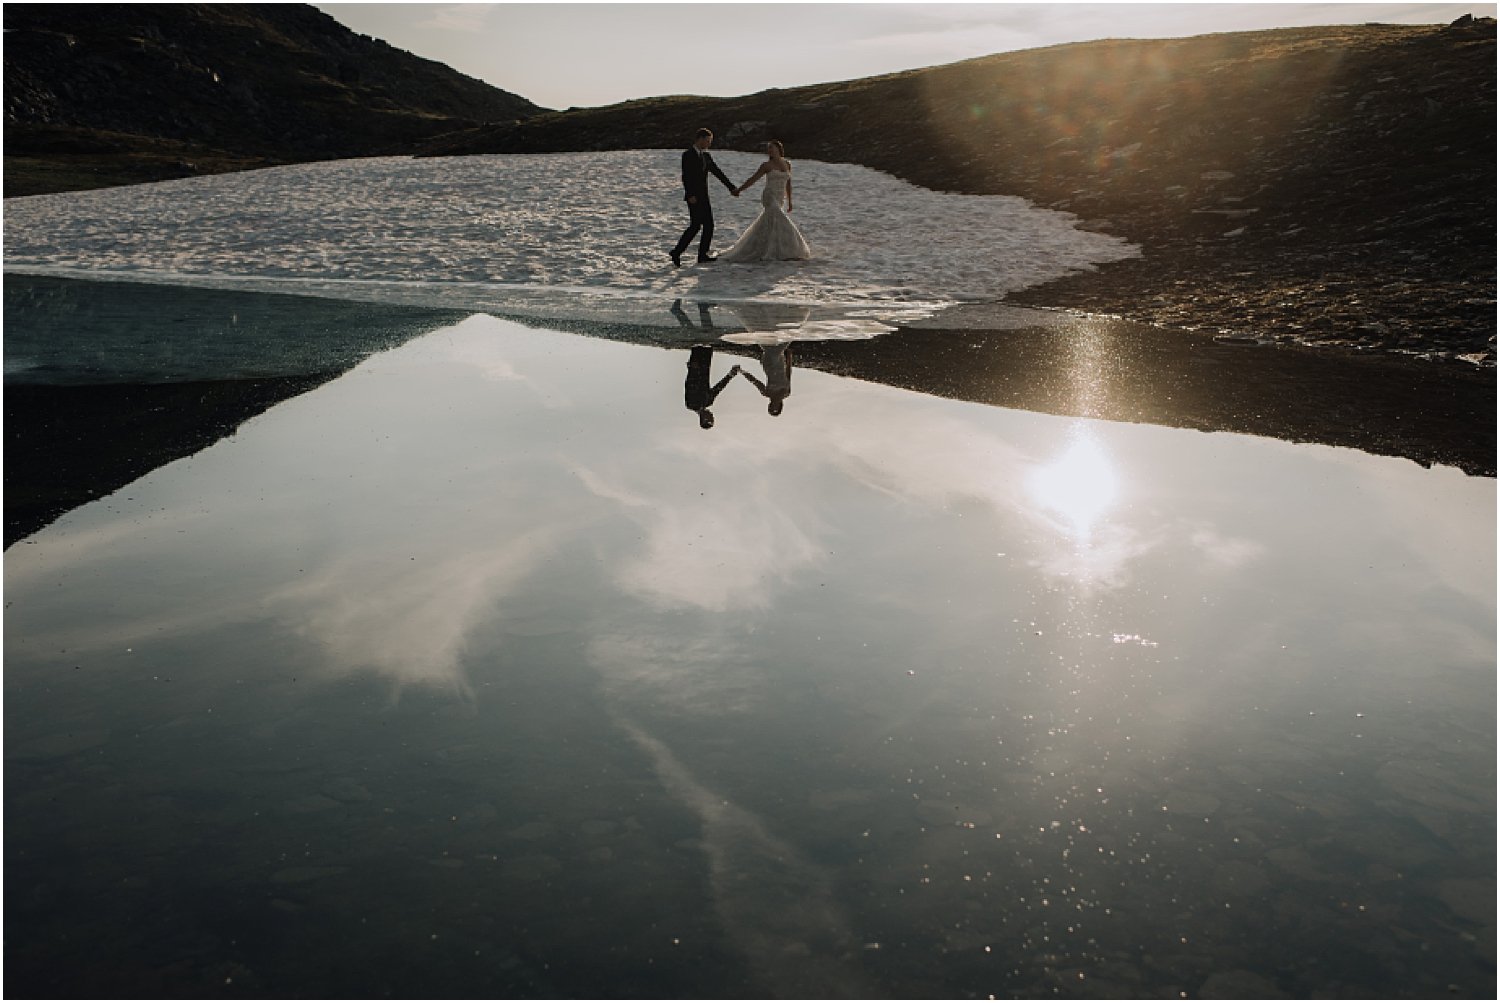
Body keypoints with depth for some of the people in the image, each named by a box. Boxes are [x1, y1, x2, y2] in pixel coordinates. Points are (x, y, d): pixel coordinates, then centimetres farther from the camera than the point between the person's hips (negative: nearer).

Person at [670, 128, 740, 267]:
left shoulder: (706, 156, 16)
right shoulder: (688, 154, -8)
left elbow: (718, 173, 17)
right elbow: (686, 176, -16)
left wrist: (732, 187, 13)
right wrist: (690, 195, -25)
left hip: (704, 197, 8)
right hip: (694, 198, -8)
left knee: (709, 225, 3)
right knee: (695, 226, -13)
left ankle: (703, 255, 5)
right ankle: (676, 252, -7)